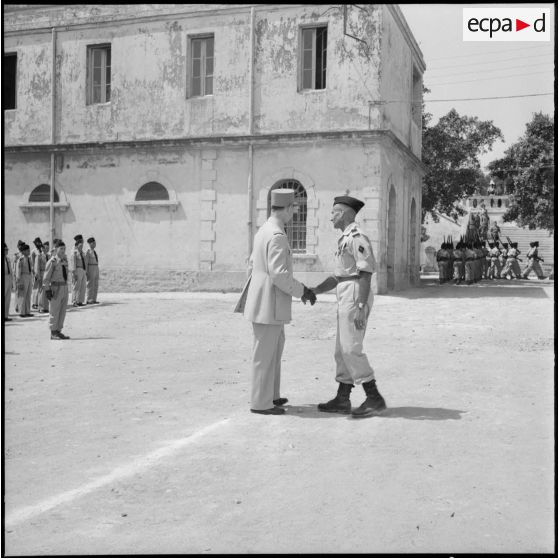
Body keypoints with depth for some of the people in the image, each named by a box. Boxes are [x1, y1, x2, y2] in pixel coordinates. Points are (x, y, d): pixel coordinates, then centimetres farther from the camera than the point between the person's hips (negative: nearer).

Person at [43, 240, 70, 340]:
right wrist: (47, 290, -17)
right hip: (55, 288, -8)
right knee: (54, 312, -1)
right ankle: (53, 333, 6)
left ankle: (58, 331, 18)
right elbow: (46, 277, -12)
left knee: (62, 312, 10)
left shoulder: (64, 260, 12)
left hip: (64, 288, 8)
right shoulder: (52, 261, -12)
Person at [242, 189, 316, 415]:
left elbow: (253, 265, 22)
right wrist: (302, 291, -12)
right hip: (268, 304, -10)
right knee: (265, 353, -1)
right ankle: (261, 402, 9)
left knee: (275, 348, 20)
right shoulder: (277, 236, -19)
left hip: (264, 302, 10)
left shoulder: (264, 230, 12)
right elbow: (279, 274, -24)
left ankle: (269, 394, 29)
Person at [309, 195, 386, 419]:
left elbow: (366, 273, -19)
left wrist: (361, 307, -24)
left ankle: (374, 398, -6)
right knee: (343, 350, 10)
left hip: (355, 297, -10)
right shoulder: (346, 239, 20)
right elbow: (338, 277, 21)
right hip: (345, 297, 10)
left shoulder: (357, 237, -13)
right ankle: (342, 400, 14)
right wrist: (314, 291, 13)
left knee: (351, 349, -11)